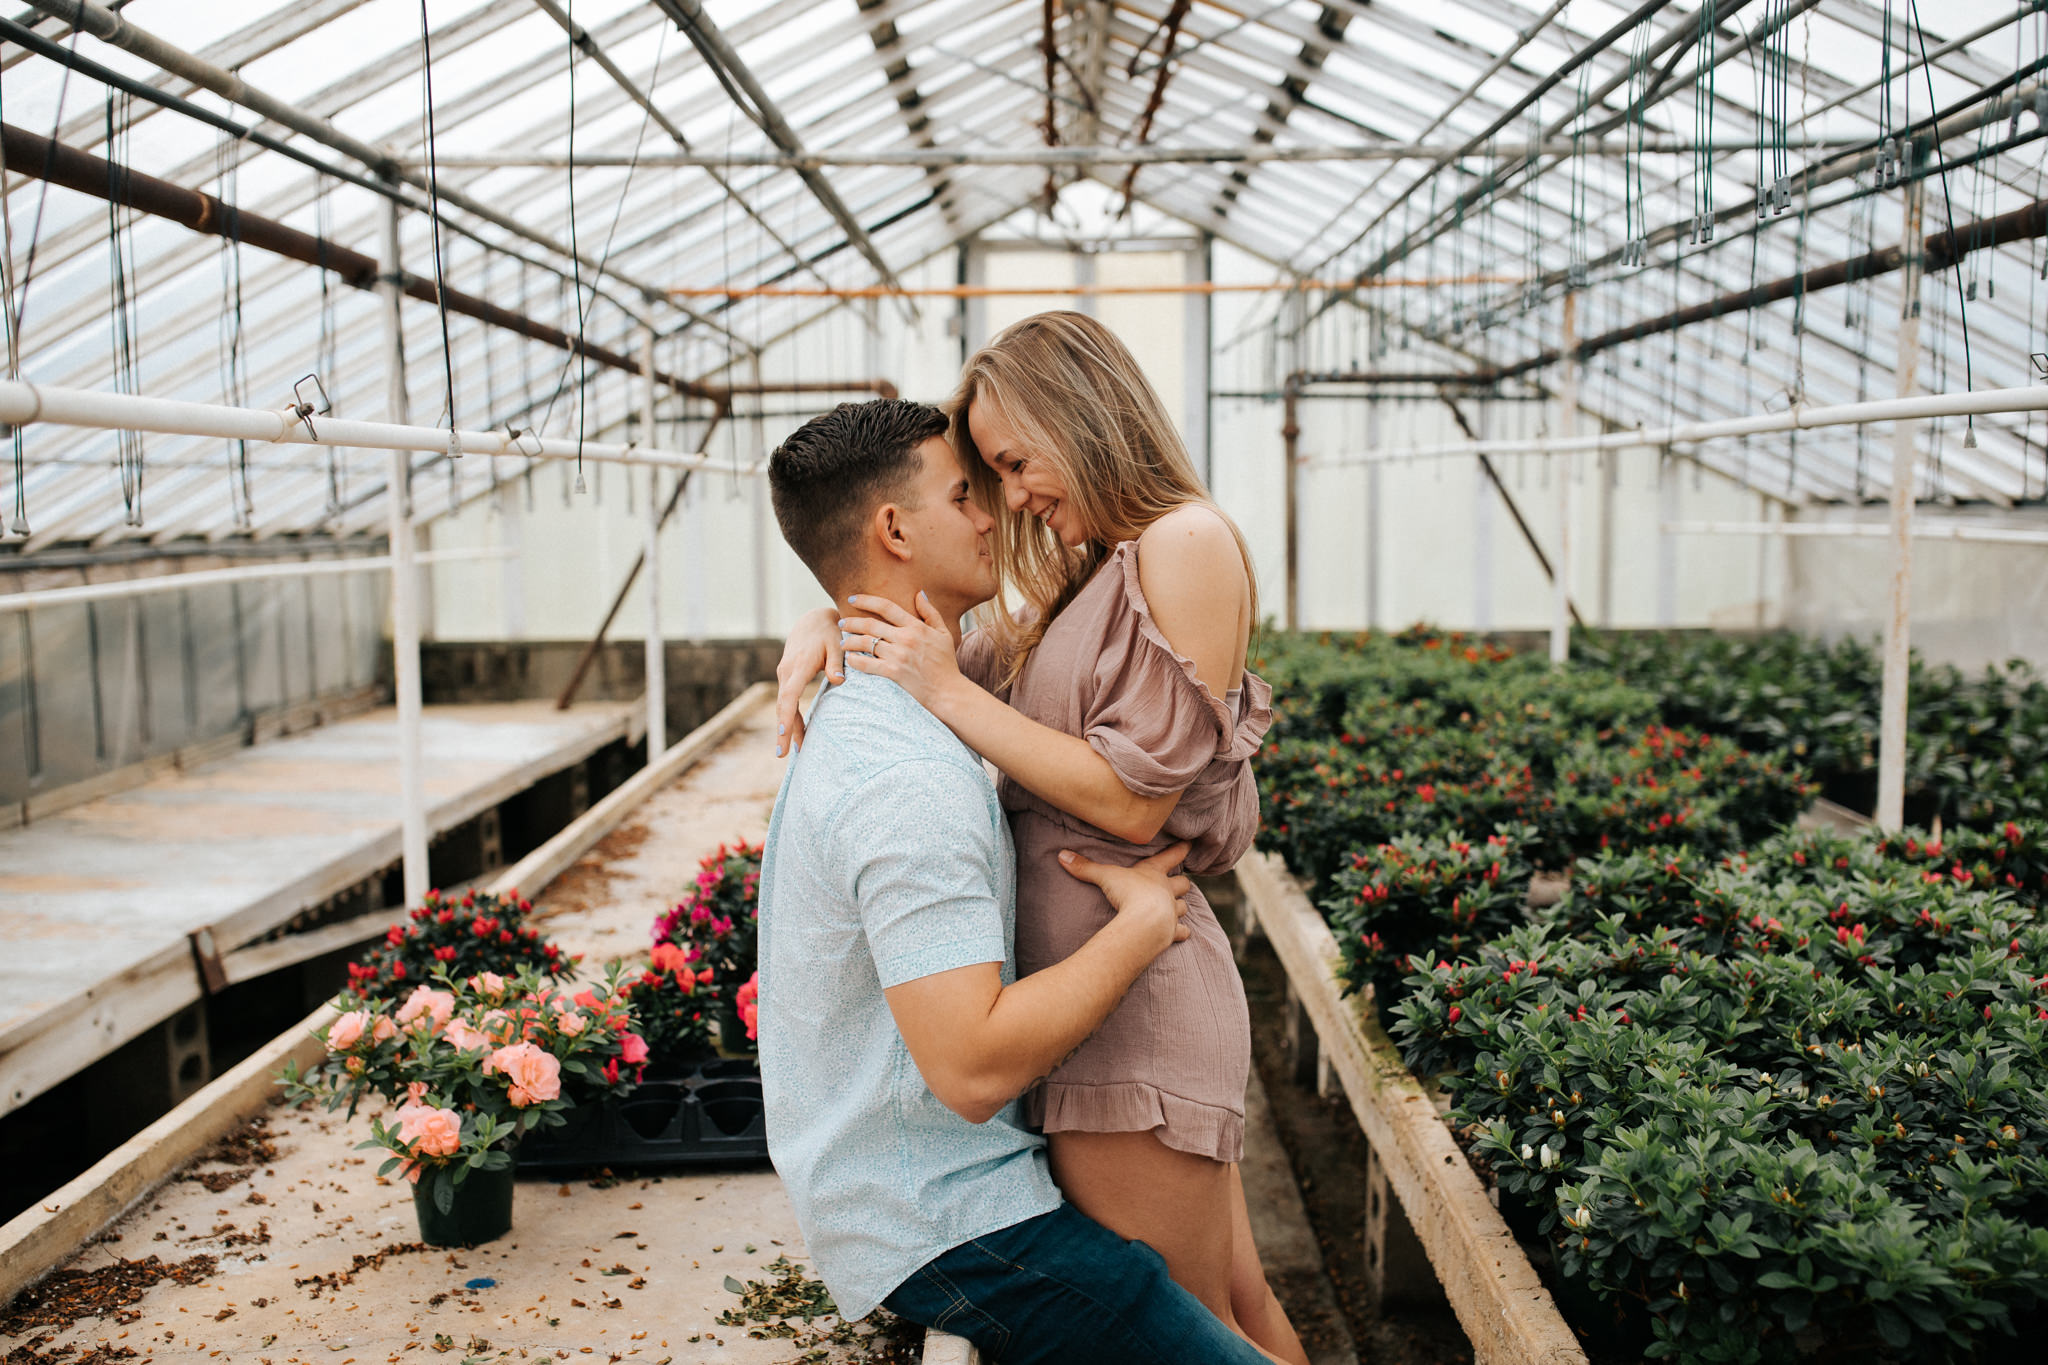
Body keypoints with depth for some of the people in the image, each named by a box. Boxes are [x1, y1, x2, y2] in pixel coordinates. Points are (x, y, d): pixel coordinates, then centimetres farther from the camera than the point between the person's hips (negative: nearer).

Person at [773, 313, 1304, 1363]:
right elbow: (962, 667, 21)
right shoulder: (1091, 575, 16)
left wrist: (948, 691, -15)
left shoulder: (1185, 543, -12)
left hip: (1126, 984, -9)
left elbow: (1134, 800, -18)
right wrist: (831, 625, 1)